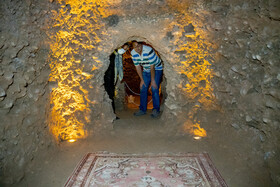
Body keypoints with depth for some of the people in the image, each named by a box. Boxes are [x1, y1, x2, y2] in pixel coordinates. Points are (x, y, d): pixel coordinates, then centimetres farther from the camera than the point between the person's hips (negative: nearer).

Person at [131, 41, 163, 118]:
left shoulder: (149, 51, -31)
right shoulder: (133, 53, -13)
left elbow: (152, 67, -26)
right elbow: (138, 67, -4)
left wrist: (153, 80, -21)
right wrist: (142, 80, -4)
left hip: (156, 69, -5)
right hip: (146, 70, 6)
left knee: (154, 89, -15)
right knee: (143, 89, 2)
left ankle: (156, 110, -5)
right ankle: (142, 109, 11)